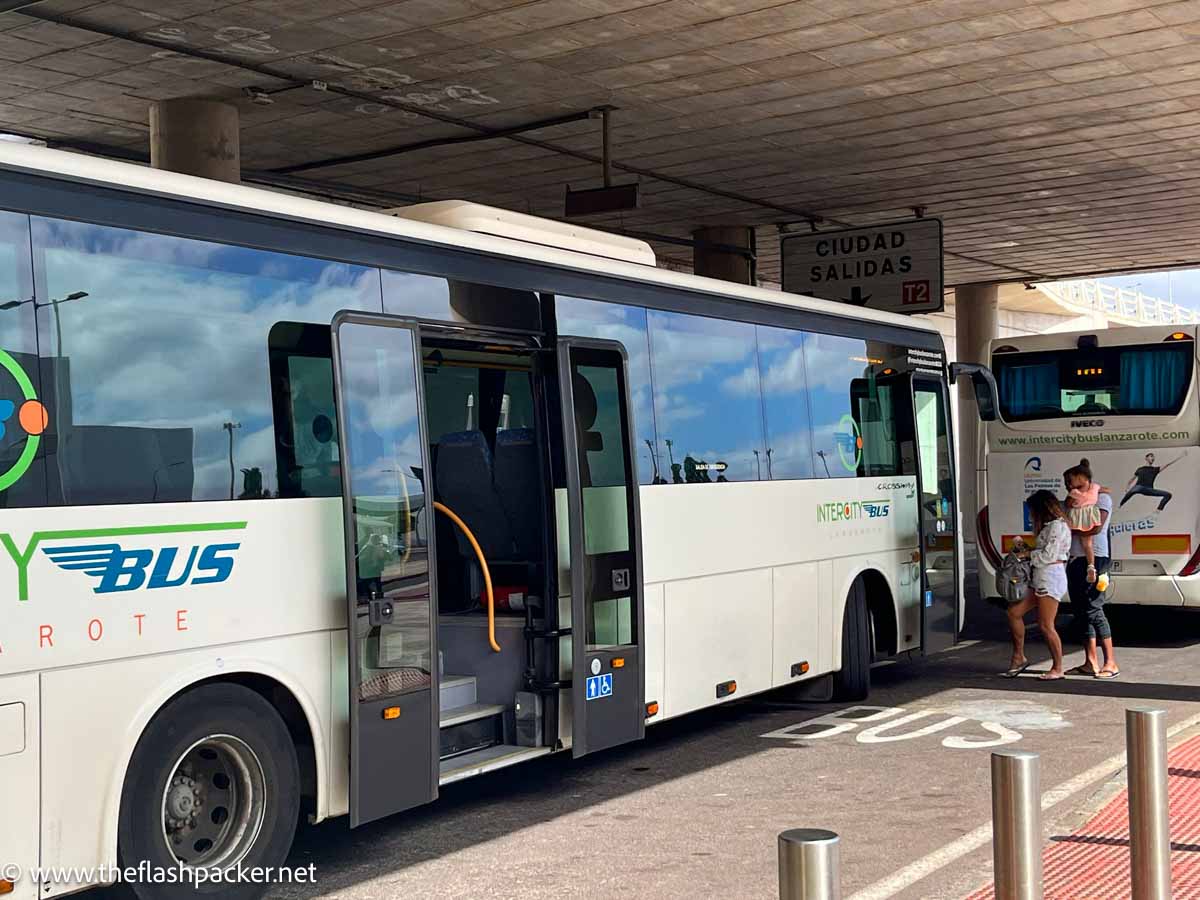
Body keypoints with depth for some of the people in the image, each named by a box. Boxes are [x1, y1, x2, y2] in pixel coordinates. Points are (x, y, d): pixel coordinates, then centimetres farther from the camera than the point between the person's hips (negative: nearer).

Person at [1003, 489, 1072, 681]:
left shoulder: (1057, 526, -12)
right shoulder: (1049, 526, 20)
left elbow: (1047, 555, -16)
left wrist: (1028, 553, -3)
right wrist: (1027, 549, 6)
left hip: (1051, 578, -11)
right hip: (1040, 579, 11)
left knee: (1046, 626, -6)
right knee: (1014, 612, 7)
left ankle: (1057, 669, 4)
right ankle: (1018, 657, 14)